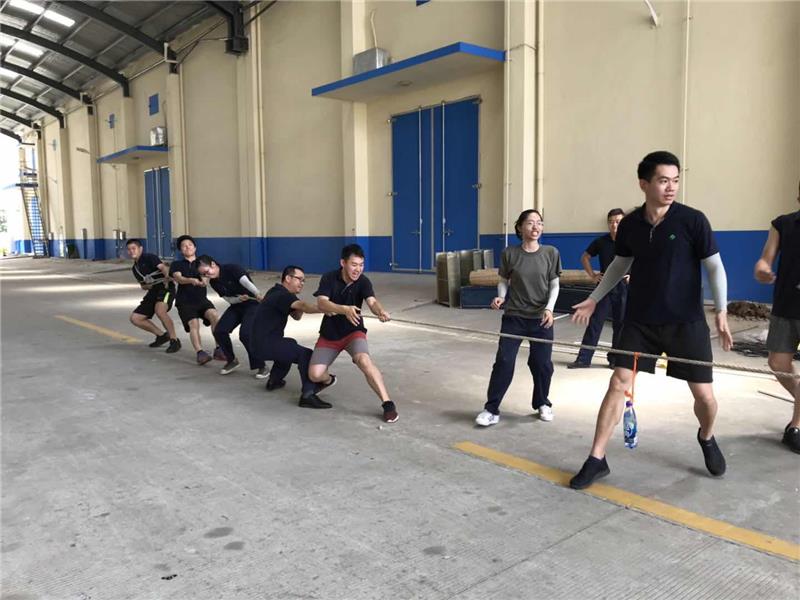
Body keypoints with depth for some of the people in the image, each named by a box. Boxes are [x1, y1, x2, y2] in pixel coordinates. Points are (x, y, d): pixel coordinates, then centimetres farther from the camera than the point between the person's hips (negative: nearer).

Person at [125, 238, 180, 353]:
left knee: (159, 311, -35)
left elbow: (163, 267, -27)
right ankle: (161, 335, 17)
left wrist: (167, 276, -45)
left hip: (165, 288, -9)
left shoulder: (149, 258, -9)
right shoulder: (135, 268, 15)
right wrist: (145, 286, 2)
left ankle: (174, 341, -21)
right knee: (135, 318, 3)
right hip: (153, 291, 9)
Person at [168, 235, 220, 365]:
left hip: (202, 299, 1)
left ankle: (219, 349, -23)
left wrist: (204, 279, -22)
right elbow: (178, 278, -11)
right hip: (185, 302, -1)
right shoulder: (176, 264, 9)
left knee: (214, 315, -27)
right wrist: (191, 280, -32)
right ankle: (200, 352, -40)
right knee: (193, 324, -27)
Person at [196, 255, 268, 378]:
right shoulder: (214, 283, 0)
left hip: (253, 304, -7)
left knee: (245, 334, -23)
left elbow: (246, 282, -38)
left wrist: (259, 296, -55)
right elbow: (229, 300, 1)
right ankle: (232, 361, 18)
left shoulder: (233, 269, -21)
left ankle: (261, 367, -7)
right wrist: (240, 298, -23)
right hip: (236, 305, 7)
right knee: (219, 331, -5)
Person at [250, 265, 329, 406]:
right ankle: (308, 395, -26)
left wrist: (300, 306, -4)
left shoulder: (278, 293, 16)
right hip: (264, 345, -10)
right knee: (306, 355, -18)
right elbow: (304, 306, -34)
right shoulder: (282, 295, -15)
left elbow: (296, 316, 17)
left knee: (290, 345, 35)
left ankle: (274, 380, 38)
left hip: (261, 342, 10)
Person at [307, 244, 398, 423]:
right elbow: (322, 304, -29)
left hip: (353, 331, -1)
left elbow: (372, 301, -33)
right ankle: (328, 380, 28)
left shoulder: (363, 281, -15)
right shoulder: (329, 278, -15)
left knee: (364, 360, -31)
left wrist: (380, 311, -58)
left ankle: (387, 404, -23)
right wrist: (345, 310, -48)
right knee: (315, 374, -11)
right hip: (329, 334, 2)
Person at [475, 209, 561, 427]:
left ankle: (542, 404, 32)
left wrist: (549, 308, -12)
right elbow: (504, 281, 5)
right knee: (504, 361, -5)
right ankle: (491, 409, 4)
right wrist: (500, 297, -15)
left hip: (541, 318, 1)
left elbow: (554, 285, 2)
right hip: (513, 317, -1)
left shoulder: (551, 253, -2)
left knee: (542, 363, 8)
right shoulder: (509, 253, -4)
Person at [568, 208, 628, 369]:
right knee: (594, 323, 1)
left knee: (620, 325, 6)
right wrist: (592, 275, 4)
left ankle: (614, 359, 19)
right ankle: (583, 359, 4)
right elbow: (585, 257, 13)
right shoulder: (601, 241, 0)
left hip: (623, 288, -1)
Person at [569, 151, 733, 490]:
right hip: (639, 321, 2)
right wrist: (594, 299, 14)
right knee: (618, 383, -3)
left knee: (704, 395, 3)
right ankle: (596, 460, 6)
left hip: (686, 321, -2)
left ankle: (707, 440, 38)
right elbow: (620, 265, 15)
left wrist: (721, 312, -13)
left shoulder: (693, 220, -10)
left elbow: (714, 267, -4)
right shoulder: (630, 224, -1)